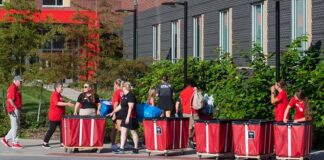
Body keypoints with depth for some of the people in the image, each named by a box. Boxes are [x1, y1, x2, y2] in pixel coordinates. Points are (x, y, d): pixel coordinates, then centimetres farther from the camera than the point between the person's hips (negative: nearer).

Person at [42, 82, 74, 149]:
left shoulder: (59, 95, 16)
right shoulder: (54, 94, -14)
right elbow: (57, 103, -27)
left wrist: (67, 103, 9)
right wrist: (67, 104, -28)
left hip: (60, 116, 9)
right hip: (54, 116, -9)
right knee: (52, 129, -4)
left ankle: (62, 143, 13)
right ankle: (45, 143, 5)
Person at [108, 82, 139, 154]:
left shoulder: (130, 96, -14)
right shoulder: (124, 96, 14)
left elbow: (130, 107, -21)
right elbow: (120, 106, 22)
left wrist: (128, 117, -26)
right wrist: (113, 112, 24)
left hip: (131, 117, -9)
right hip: (125, 117, 9)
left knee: (133, 132, 1)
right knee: (123, 131, 3)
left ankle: (136, 148, 9)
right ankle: (121, 148, 3)